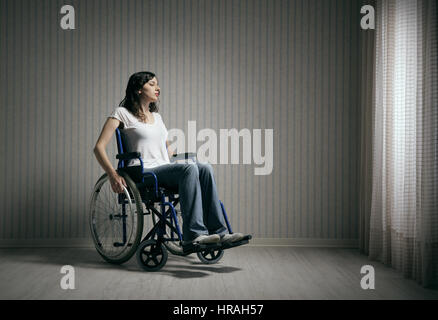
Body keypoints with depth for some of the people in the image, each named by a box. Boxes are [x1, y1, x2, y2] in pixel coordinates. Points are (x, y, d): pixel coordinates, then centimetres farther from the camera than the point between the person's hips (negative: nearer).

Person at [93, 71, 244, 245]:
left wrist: (179, 163, 17)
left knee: (205, 168, -23)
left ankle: (218, 231, -28)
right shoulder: (122, 113, 3)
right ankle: (193, 234, -37)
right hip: (143, 172, -6)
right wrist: (113, 175, -18)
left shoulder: (156, 116, 25)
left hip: (165, 169, 6)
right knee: (189, 169, -32)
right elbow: (99, 147, -5)